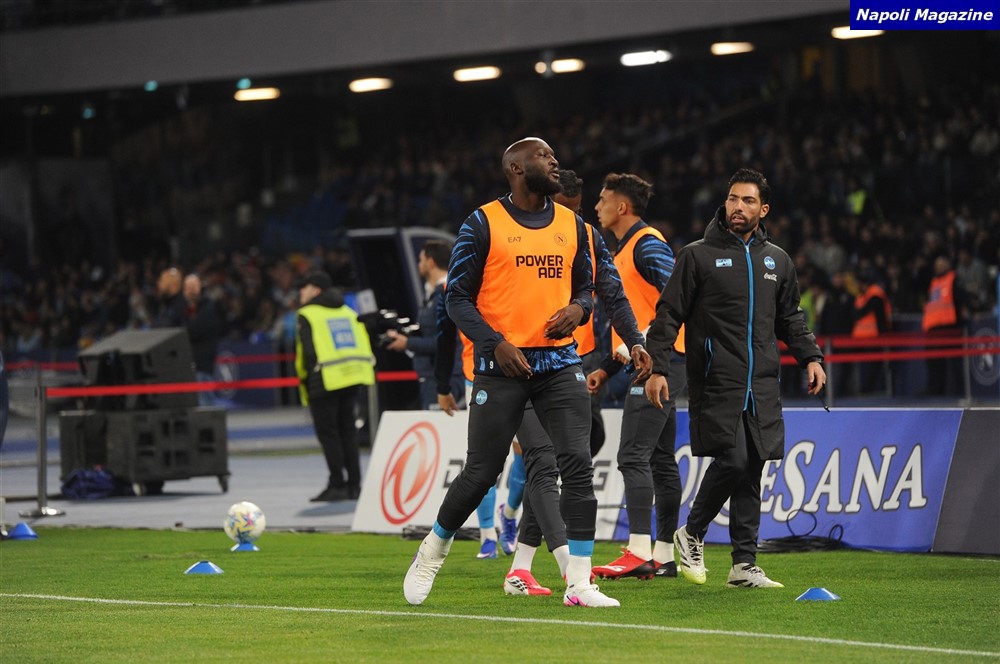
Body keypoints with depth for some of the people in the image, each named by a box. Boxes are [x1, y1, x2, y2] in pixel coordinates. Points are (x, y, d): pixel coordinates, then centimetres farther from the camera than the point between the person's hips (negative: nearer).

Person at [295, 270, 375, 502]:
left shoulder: (308, 315, -5)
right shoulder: (348, 312, 16)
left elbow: (307, 352, -12)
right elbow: (364, 345, 15)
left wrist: (304, 379, -3)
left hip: (326, 379, -7)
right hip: (353, 377, 7)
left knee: (327, 432, 0)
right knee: (347, 429, 13)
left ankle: (337, 485, -4)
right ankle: (353, 485, 12)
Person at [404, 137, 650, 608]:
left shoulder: (572, 225, 12)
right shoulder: (484, 224, -3)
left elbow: (586, 287, 20)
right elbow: (458, 298, -4)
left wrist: (578, 308, -4)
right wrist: (496, 343, -16)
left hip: (559, 362, 4)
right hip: (502, 365, -4)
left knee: (578, 464, -10)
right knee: (481, 472, 0)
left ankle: (579, 583, -8)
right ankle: (432, 552, 26)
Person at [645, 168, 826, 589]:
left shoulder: (777, 261, 16)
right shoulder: (698, 256, 1)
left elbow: (790, 318, 25)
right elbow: (668, 314, -1)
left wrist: (811, 357, 11)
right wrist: (657, 367, -10)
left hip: (762, 387, 5)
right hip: (716, 383, -5)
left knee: (751, 470, 3)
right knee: (732, 460, -16)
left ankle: (745, 565, 6)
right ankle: (691, 534, 7)